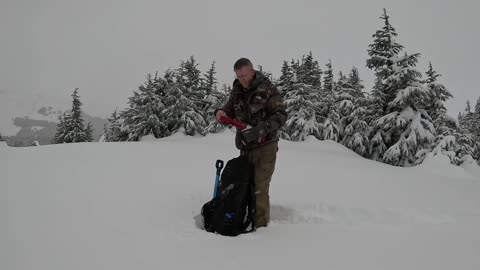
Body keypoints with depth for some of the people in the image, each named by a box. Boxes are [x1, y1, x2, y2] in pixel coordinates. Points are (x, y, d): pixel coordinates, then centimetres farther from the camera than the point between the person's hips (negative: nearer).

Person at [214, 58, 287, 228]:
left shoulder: (268, 89, -8)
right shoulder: (237, 91, 9)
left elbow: (281, 115, -13)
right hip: (245, 147, 6)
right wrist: (220, 112, -8)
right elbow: (230, 110, 17)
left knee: (259, 188, -9)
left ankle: (261, 226, 1)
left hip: (265, 146, -6)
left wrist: (262, 129, -28)